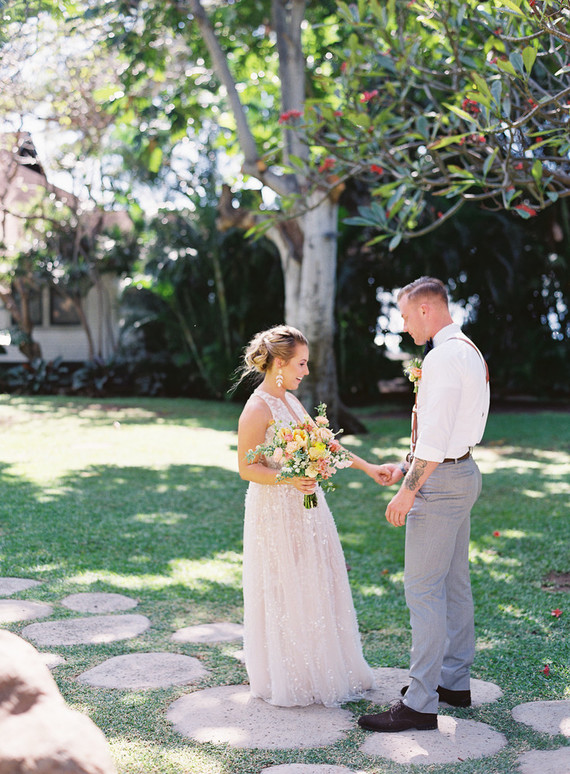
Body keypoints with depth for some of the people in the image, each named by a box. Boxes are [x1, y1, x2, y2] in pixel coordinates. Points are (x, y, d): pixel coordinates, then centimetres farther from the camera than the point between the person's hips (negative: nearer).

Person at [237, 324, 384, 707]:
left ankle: (318, 669, 27)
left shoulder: (290, 400, 10)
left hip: (305, 506, 9)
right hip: (276, 510, -9)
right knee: (284, 593, 1)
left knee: (315, 587, 13)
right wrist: (288, 479, -29)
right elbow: (247, 468, -15)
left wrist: (368, 467, 15)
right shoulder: (258, 409, -15)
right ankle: (287, 679, 16)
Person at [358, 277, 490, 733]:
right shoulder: (470, 353, 15)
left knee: (424, 590, -6)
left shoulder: (443, 357, -18)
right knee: (455, 583, 17)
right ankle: (455, 681, 29)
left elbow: (435, 436, -24)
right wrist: (406, 467, 15)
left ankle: (421, 703, 0)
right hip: (462, 472, 11)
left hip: (441, 480, -11)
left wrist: (408, 491, -19)